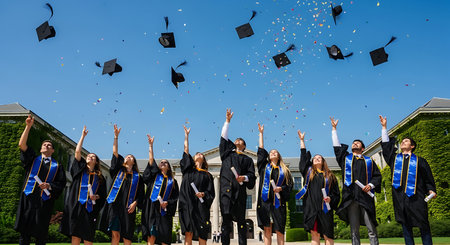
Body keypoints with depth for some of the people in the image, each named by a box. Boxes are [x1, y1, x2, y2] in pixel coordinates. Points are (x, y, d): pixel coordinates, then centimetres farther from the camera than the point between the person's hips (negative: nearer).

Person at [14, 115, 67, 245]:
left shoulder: (57, 166, 11)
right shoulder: (33, 159, 13)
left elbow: (61, 184, 6)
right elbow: (22, 144, 1)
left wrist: (49, 185, -13)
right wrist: (28, 127, -7)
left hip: (45, 200, 0)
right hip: (28, 198, 1)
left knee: (41, 234, 3)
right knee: (25, 231, 1)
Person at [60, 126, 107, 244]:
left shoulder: (99, 177, 16)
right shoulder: (80, 169, 14)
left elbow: (102, 195, 15)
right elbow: (77, 151, 4)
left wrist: (96, 197, -7)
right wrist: (83, 135, 8)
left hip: (90, 209, 1)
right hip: (76, 206, -1)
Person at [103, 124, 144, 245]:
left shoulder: (137, 177, 14)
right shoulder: (118, 170, 15)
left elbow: (140, 193, 8)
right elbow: (115, 152, 9)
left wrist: (135, 203, -10)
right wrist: (116, 137, 4)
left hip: (128, 207, 0)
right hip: (115, 204, 0)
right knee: (115, 233, -6)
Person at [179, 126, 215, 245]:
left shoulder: (207, 175, 15)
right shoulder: (188, 169, 16)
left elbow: (211, 193, 10)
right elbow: (186, 150, 13)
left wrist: (203, 194, -11)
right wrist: (186, 135, 16)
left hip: (201, 206, 0)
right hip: (188, 205, 0)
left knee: (201, 235, -5)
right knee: (188, 233, -7)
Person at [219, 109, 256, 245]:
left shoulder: (247, 159, 19)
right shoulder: (227, 153, 22)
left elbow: (251, 174, 9)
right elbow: (224, 137, 16)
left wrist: (244, 177, -12)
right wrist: (228, 121, 13)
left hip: (239, 190, 0)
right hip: (226, 189, 1)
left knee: (241, 220, -3)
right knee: (226, 219, -4)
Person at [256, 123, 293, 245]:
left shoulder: (284, 170, 15)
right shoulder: (264, 166, 14)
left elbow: (289, 185, 10)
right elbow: (261, 151, 11)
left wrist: (281, 188, -11)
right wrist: (261, 133, 13)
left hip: (278, 202, 0)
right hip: (265, 200, 0)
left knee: (279, 230, -1)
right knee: (267, 229, -2)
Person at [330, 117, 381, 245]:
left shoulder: (369, 161, 18)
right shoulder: (346, 158, 20)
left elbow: (377, 175, 13)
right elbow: (337, 146, 18)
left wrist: (371, 185, -6)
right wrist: (334, 128, 19)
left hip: (366, 196, 0)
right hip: (350, 196, 0)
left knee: (371, 228, -5)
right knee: (354, 230, -1)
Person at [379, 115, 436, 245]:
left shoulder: (419, 161, 9)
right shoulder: (395, 158, 16)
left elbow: (428, 177, 9)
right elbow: (386, 145, 15)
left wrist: (431, 190, -7)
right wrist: (384, 127, 15)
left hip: (416, 197, -2)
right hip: (400, 197, 3)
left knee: (423, 225, -2)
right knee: (405, 226, 4)